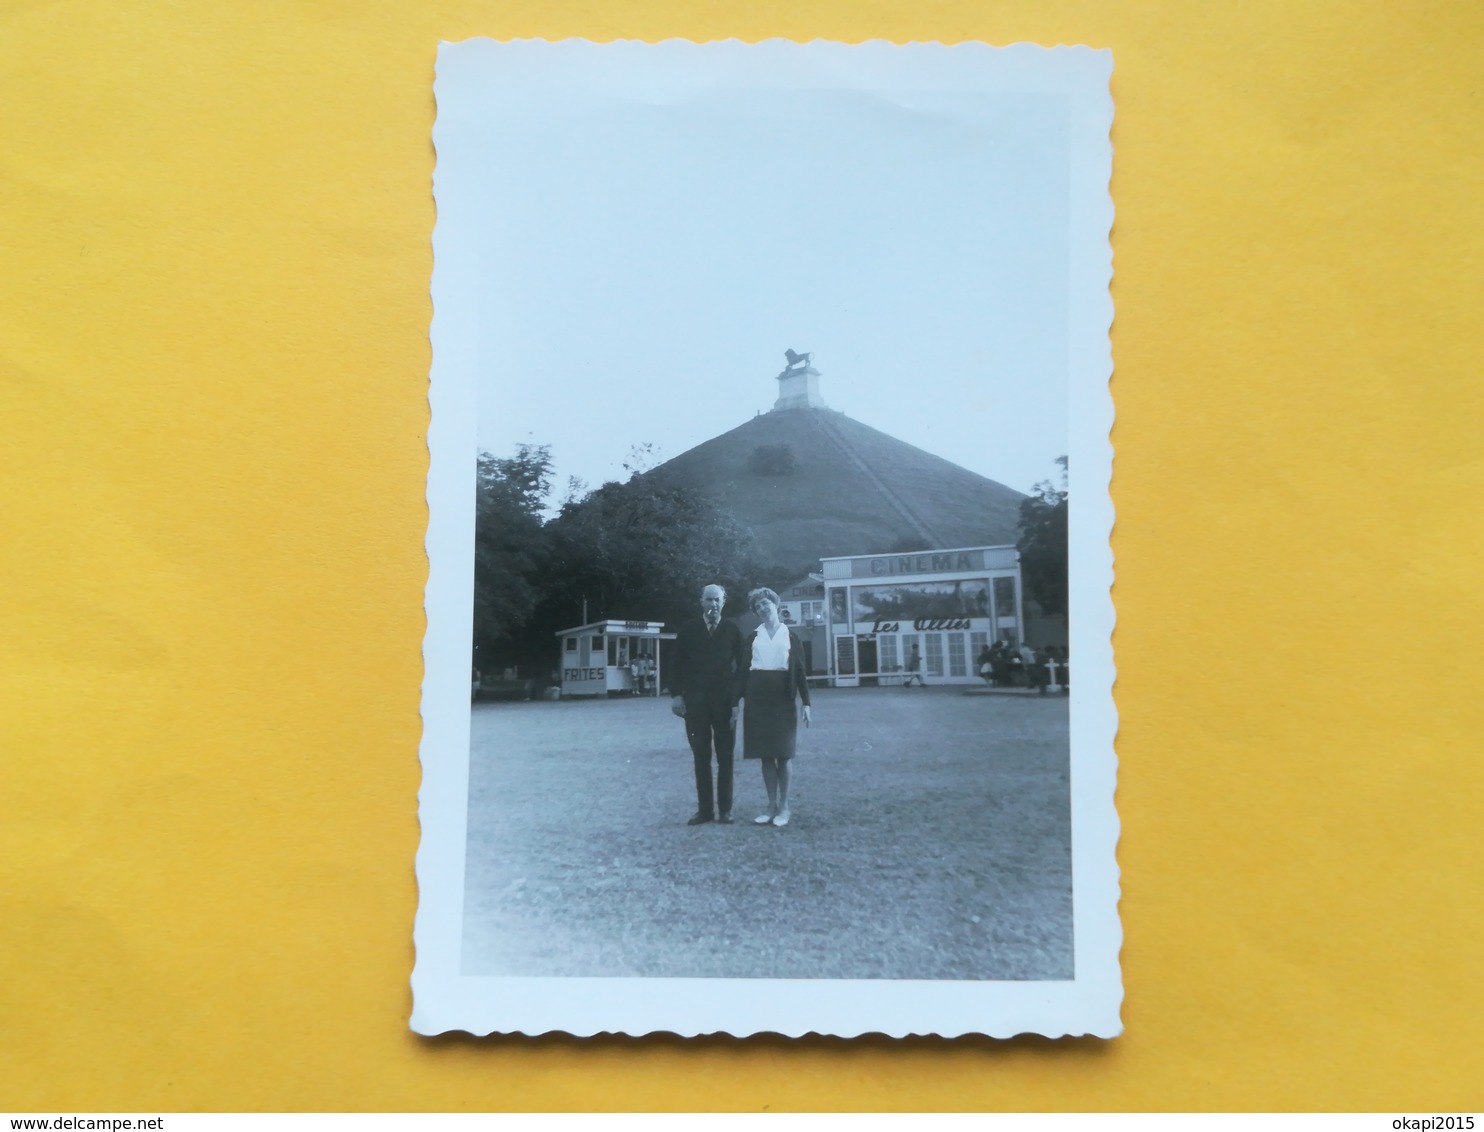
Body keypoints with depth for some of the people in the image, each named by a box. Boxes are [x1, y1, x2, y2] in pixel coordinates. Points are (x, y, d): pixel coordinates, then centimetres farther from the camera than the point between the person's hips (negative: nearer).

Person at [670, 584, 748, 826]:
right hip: (695, 701, 1)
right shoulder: (688, 629, 5)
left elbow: (742, 665, 1)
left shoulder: (732, 630, 2)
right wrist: (676, 694, -3)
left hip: (724, 701, -1)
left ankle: (725, 809, 9)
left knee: (725, 757, 3)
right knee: (701, 757, 4)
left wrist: (737, 698, -7)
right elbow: (677, 663, 5)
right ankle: (704, 808, 8)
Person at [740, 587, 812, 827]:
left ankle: (784, 807, 6)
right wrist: (739, 700, 3)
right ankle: (771, 805, 11)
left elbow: (800, 671, 2)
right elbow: (745, 670, 9)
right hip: (757, 698, 3)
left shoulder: (791, 636, 4)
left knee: (783, 753, -1)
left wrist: (806, 702, -5)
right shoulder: (754, 637, 10)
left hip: (782, 698, -2)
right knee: (766, 754, 4)